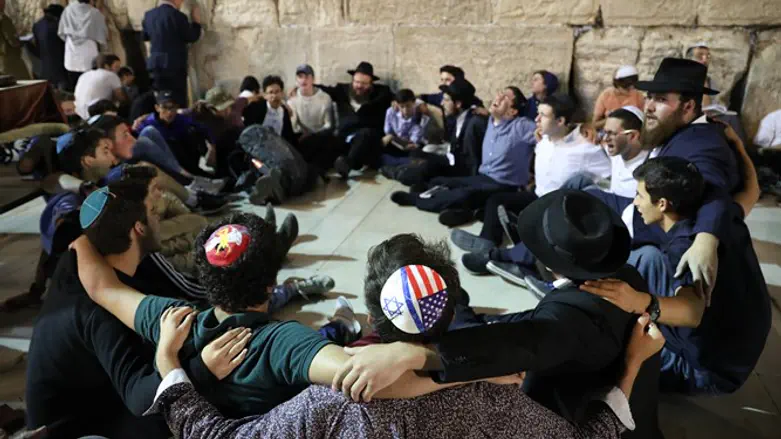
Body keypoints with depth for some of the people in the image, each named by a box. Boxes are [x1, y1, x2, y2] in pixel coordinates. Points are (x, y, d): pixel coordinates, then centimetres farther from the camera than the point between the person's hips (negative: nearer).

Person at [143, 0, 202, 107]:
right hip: (175, 65, -6)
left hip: (155, 64, 7)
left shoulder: (149, 14, 8)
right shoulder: (177, 16, -13)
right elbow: (192, 37, -5)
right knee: (179, 102, -2)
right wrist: (196, 20, 8)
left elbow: (145, 36, 19)